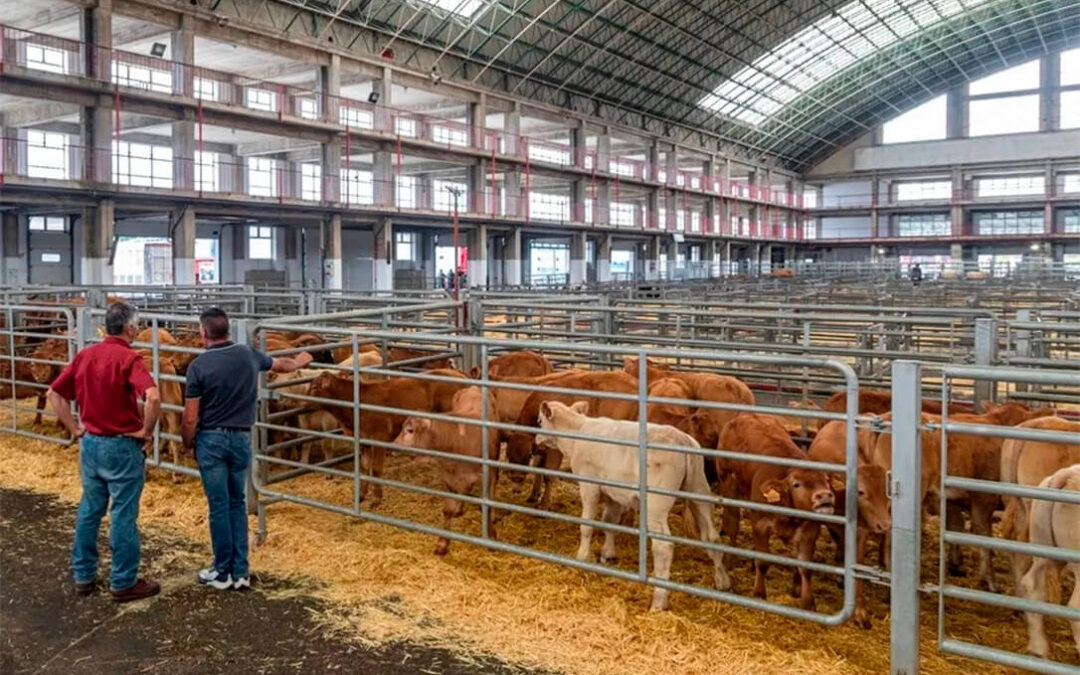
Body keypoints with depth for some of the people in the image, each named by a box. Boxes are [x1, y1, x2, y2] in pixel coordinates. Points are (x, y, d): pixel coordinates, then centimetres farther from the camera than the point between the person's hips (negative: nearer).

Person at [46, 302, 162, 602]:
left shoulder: (84, 356, 4)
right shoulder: (129, 358, -17)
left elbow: (54, 393, 10)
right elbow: (153, 397, -32)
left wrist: (75, 429, 11)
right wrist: (146, 431, -16)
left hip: (90, 443, 7)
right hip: (122, 446, -7)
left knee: (89, 510, 17)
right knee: (123, 515, 2)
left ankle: (83, 576, 28)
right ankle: (124, 583, 12)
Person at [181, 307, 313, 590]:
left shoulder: (198, 366, -11)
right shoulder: (249, 355, 1)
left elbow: (190, 419, -10)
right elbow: (280, 365, 23)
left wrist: (187, 444, 7)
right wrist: (298, 362, 44)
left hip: (210, 440, -3)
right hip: (241, 439, 3)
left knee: (219, 506, 5)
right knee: (238, 504, 13)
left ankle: (222, 573, 14)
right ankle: (240, 572, 15)